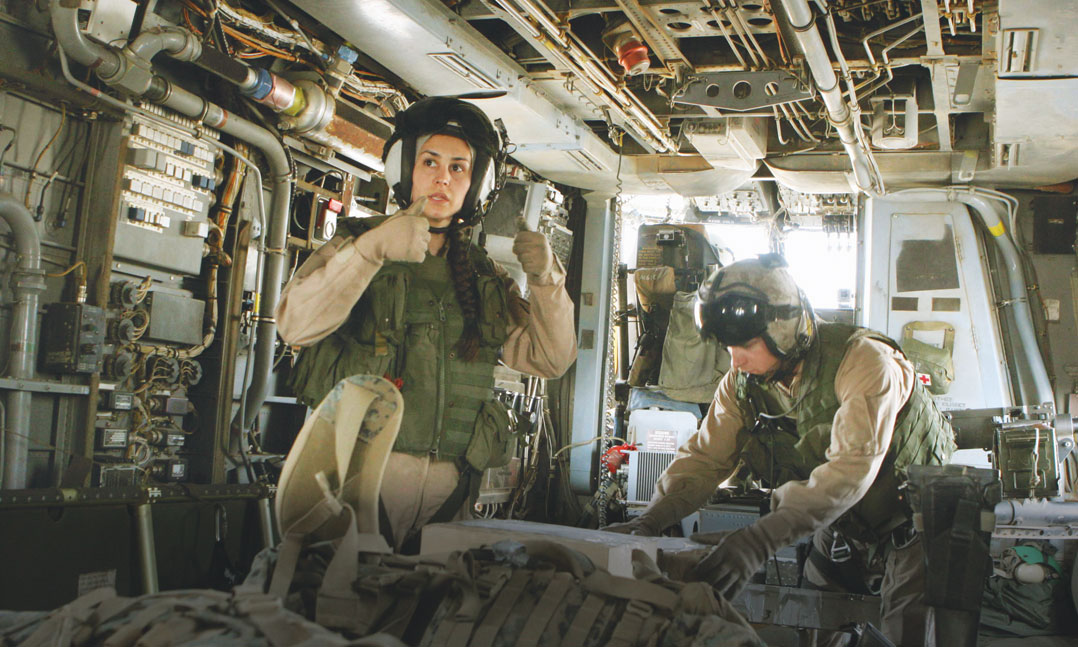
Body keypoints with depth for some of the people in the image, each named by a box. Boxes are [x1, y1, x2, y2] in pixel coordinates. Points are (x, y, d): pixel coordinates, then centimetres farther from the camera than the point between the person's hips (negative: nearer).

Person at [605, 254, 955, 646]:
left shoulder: (863, 362, -29)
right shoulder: (742, 383, -8)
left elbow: (851, 469, -40)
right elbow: (705, 456, -7)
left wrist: (761, 540, -50)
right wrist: (650, 519, -25)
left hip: (910, 522, -5)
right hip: (840, 531, 5)